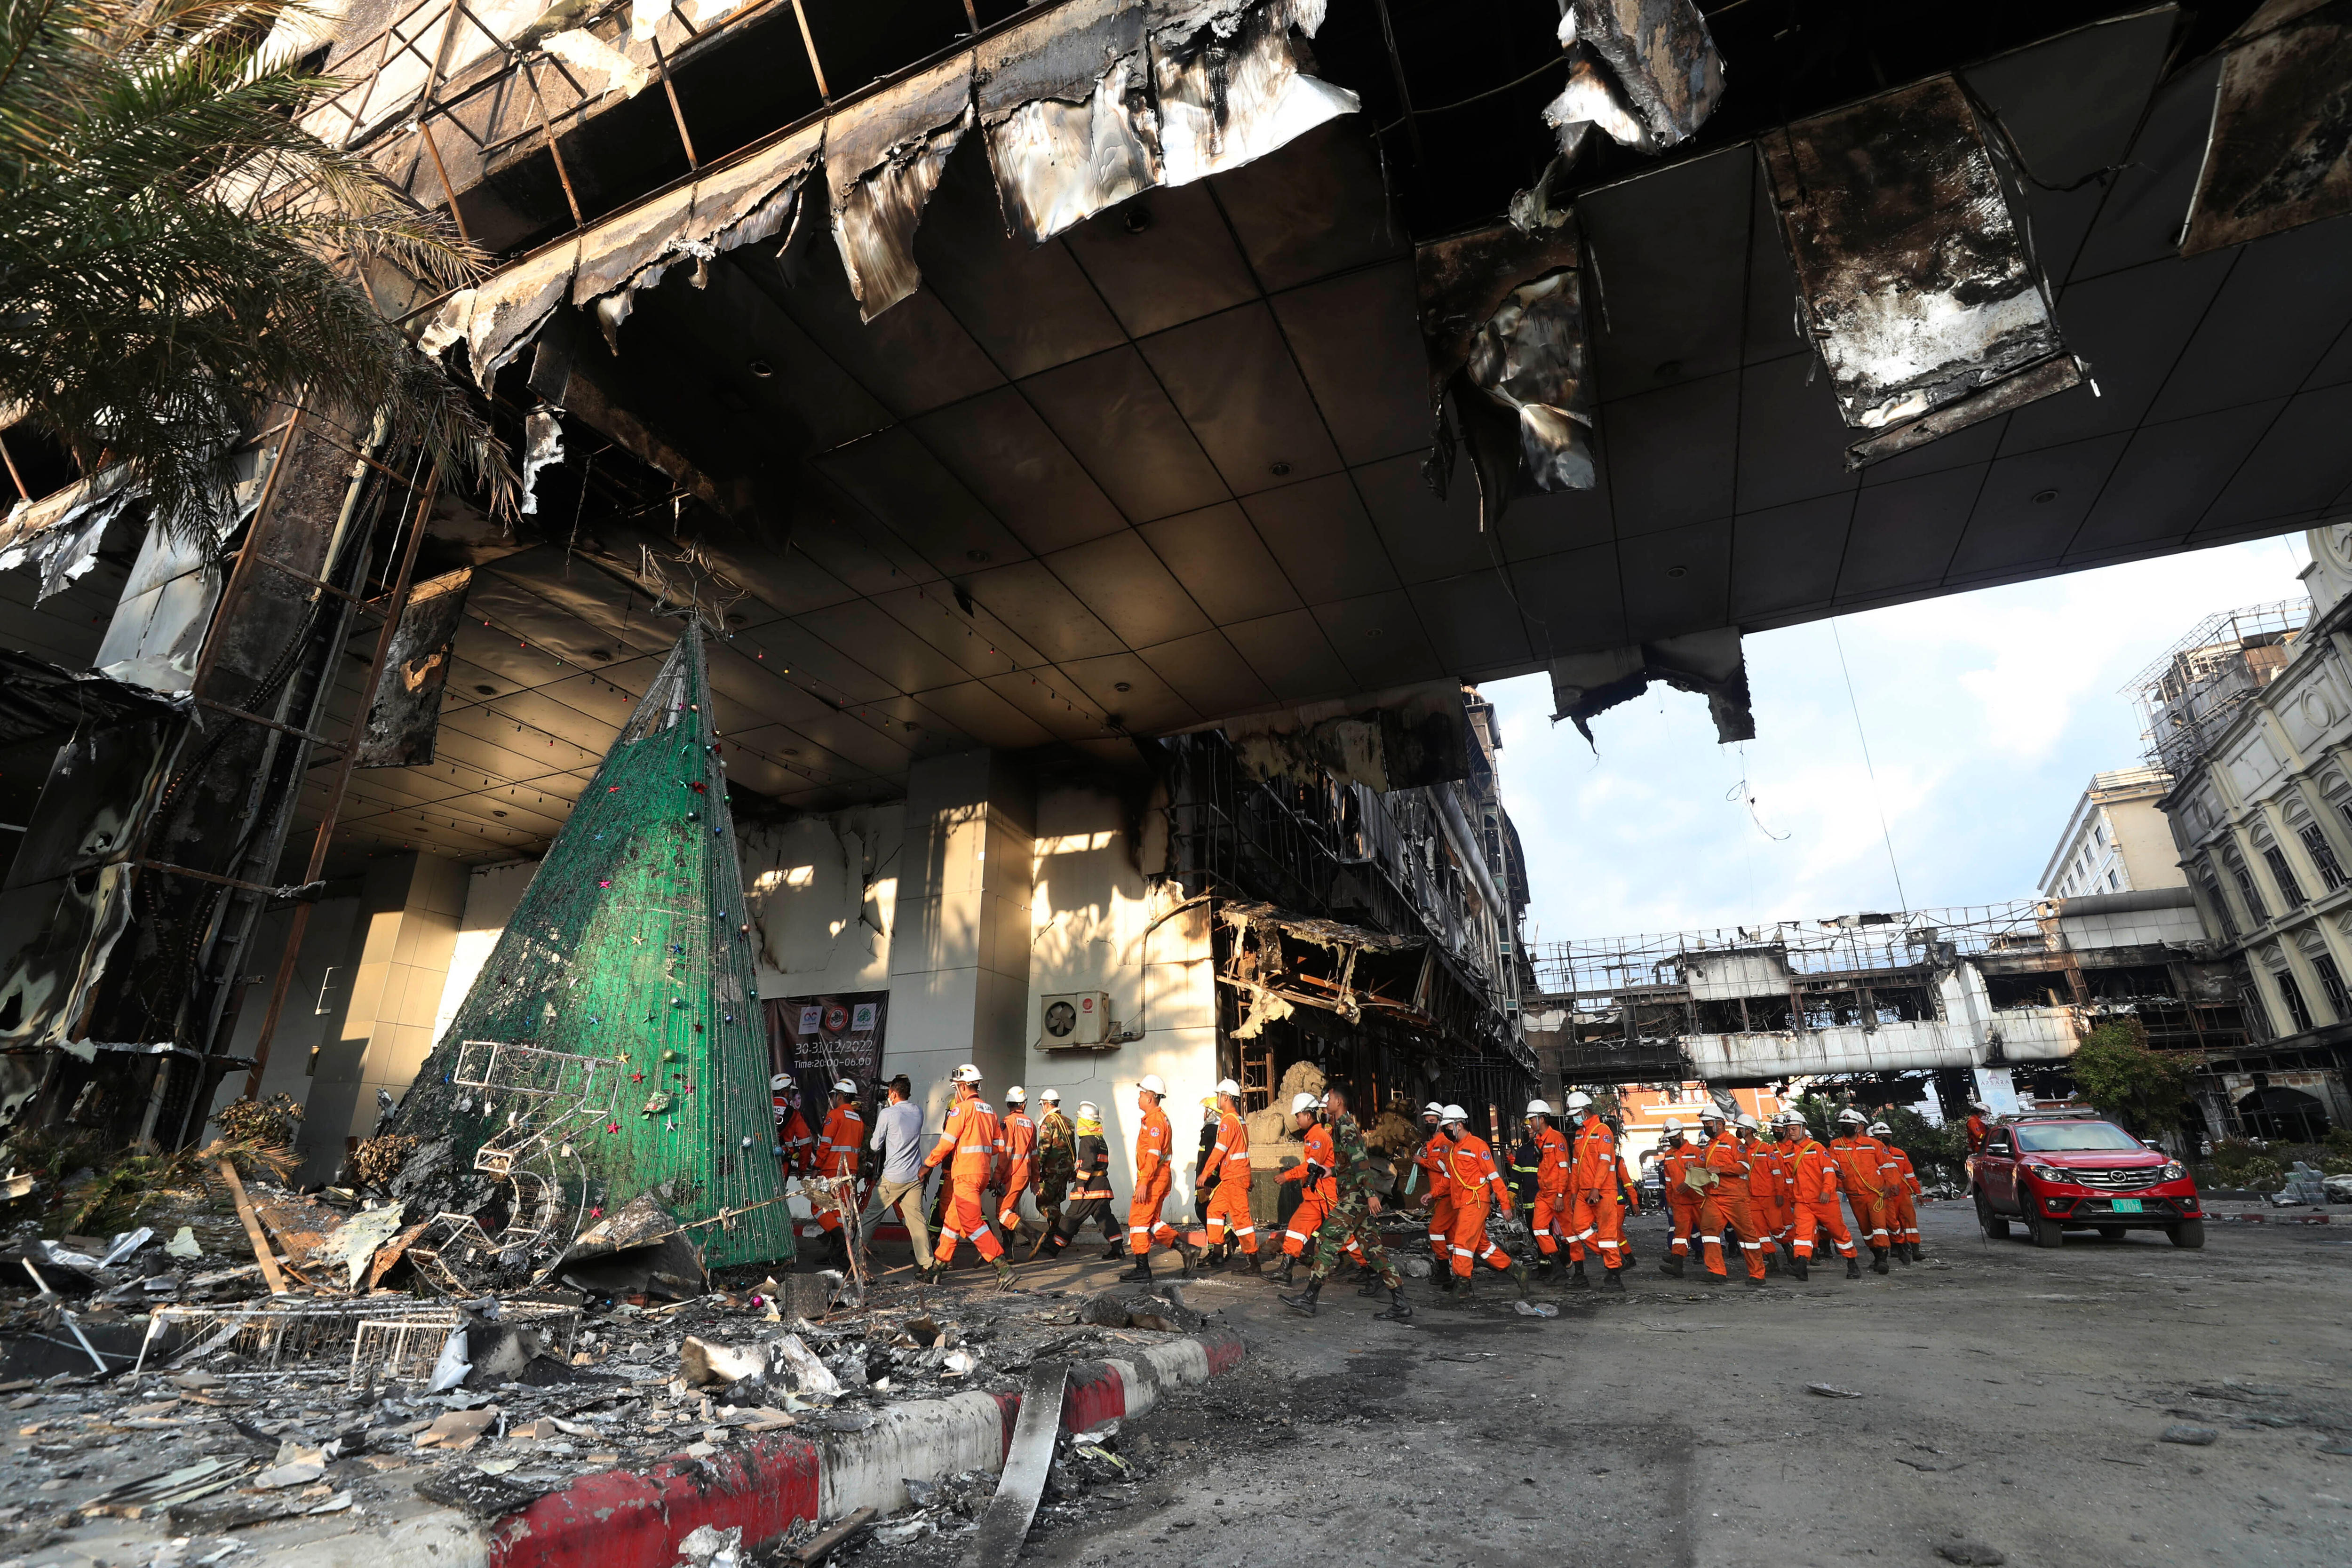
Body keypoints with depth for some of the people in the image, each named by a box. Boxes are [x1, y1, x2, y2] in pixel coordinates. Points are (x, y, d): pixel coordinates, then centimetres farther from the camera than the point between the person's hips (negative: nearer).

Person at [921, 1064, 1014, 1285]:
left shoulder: (962, 1108, -11)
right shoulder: (989, 1110, 14)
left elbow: (946, 1143, -14)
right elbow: (999, 1146, 14)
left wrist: (928, 1165, -3)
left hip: (966, 1174, -9)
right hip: (983, 1173, 9)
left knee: (972, 1222, -8)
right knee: (953, 1218, 19)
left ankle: (1003, 1267, -13)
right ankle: (939, 1264, 27)